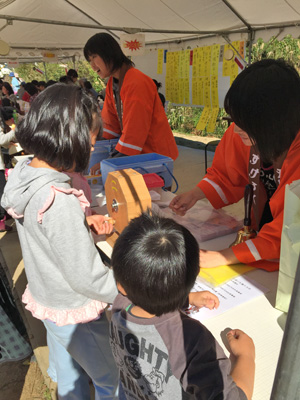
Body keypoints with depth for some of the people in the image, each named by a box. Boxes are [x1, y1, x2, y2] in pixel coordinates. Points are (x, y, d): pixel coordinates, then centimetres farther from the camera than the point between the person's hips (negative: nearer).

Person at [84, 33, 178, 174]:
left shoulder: (138, 83, -21)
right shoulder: (112, 84, 8)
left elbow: (134, 130, -25)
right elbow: (109, 123, 6)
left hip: (157, 154, -7)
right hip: (138, 155, 8)